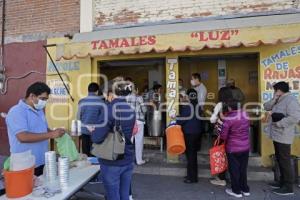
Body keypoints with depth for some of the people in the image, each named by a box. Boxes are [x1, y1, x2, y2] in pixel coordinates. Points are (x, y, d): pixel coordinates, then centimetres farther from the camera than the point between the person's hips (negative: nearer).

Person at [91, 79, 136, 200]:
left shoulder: (110, 109, -17)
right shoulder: (131, 111, 3)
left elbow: (97, 138, -22)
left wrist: (93, 131, 0)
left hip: (111, 162, -6)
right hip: (128, 160, 6)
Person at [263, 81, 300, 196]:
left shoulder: (291, 100, -17)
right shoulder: (279, 101, 13)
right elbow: (266, 107, 12)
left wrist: (279, 123, -22)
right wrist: (274, 99, -3)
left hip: (283, 137, -10)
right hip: (277, 136, 10)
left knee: (285, 161, -1)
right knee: (280, 160, 18)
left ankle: (288, 187, 11)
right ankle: (283, 182, 31)